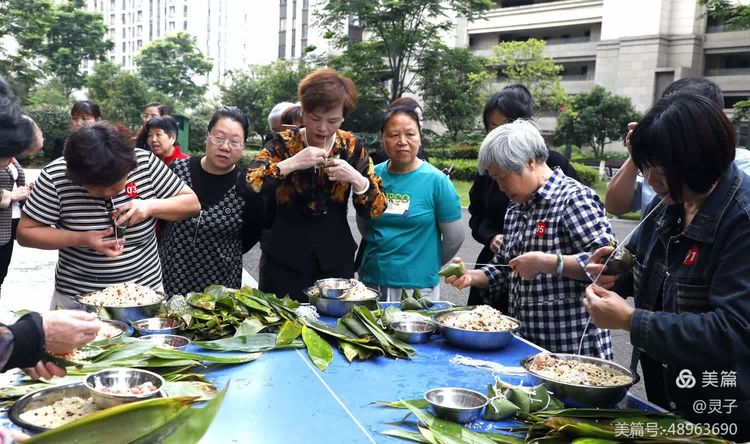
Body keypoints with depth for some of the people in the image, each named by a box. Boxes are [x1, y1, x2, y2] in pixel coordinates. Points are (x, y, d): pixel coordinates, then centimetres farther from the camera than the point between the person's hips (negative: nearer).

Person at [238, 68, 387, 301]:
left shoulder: (353, 147, 0)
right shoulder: (283, 143, -4)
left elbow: (376, 209, 0)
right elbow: (247, 183, -18)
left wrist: (356, 178, -17)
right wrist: (293, 163, -26)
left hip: (336, 260, 2)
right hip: (286, 260, -1)